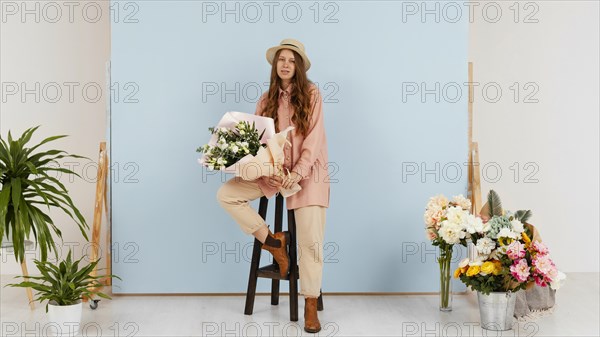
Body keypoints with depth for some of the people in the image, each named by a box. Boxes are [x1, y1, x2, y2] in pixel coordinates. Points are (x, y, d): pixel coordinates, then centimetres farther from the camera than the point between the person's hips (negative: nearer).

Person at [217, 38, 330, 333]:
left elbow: (313, 139, -10)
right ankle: (272, 241, -1)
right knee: (225, 194, -14)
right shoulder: (266, 100, 9)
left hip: (307, 172, -4)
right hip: (272, 170, 4)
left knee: (311, 241, -10)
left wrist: (297, 173, -22)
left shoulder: (311, 94, -3)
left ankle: (311, 305, 5)